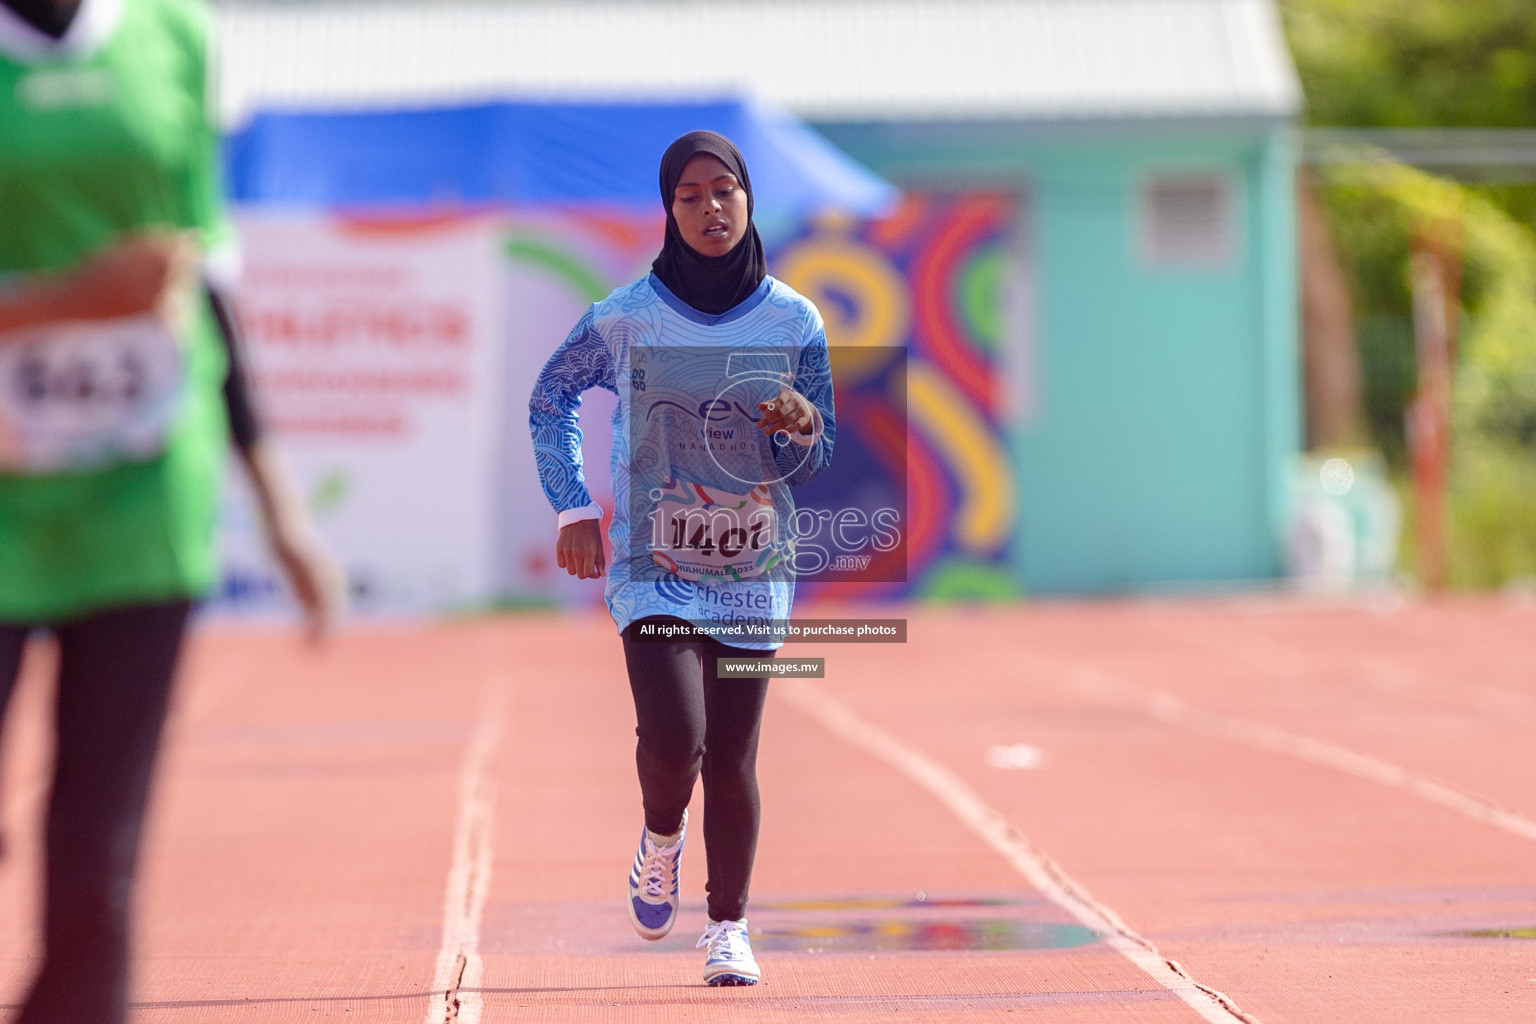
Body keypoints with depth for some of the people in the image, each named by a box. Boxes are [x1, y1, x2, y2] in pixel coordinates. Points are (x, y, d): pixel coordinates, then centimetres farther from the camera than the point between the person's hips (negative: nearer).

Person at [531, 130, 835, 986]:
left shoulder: (794, 321, 0)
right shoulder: (628, 317, -5)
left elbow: (816, 464, 7)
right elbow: (552, 397, 10)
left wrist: (801, 430, -17)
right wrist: (574, 508, 2)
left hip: (753, 572, 2)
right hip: (654, 568, -2)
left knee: (733, 761, 2)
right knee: (673, 739, -16)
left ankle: (729, 926, 18)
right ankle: (662, 838, 18)